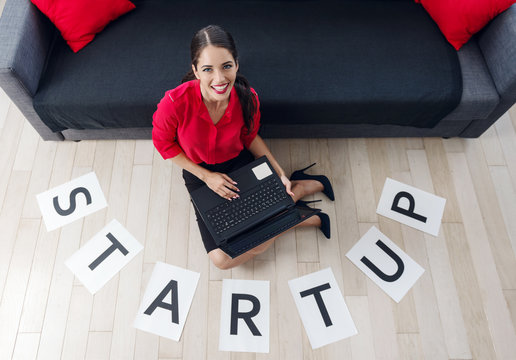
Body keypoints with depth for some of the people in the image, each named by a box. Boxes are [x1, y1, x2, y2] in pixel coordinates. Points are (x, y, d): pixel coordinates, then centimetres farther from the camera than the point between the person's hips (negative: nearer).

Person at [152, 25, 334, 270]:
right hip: (200, 173, 0)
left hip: (241, 163, 0)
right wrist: (206, 176, -16)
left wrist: (280, 174, -6)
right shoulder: (175, 103, -29)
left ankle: (299, 186, 12)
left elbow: (249, 137, 0)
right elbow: (163, 143, -10)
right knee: (221, 258, -11)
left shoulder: (247, 97, -19)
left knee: (261, 242, -14)